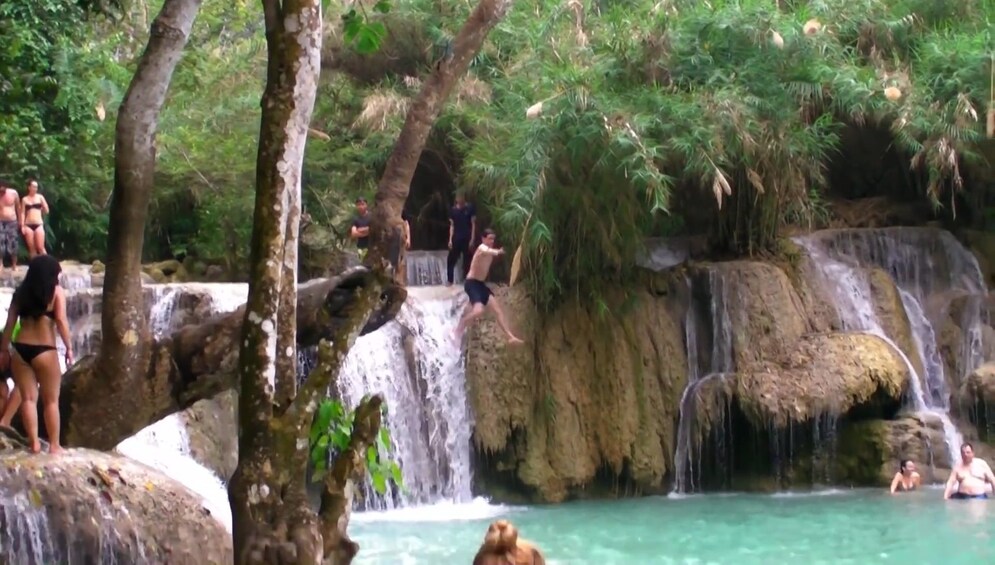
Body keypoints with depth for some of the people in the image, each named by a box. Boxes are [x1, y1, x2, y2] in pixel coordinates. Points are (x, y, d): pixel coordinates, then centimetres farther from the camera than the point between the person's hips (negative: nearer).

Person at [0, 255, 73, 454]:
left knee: (28, 398, 8)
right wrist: (69, 347, -6)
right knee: (51, 400, 5)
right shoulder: (56, 291, -1)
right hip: (44, 350, -4)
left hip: (20, 348, 4)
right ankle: (54, 445, 7)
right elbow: (61, 321, -11)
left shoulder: (21, 291, 10)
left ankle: (34, 442, 7)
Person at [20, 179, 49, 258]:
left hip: (39, 224, -1)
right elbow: (22, 213, 5)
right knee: (31, 248, 3)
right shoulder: (25, 199, 6)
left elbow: (46, 210, 6)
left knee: (40, 247, -7)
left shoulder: (40, 197, 6)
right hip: (28, 225, 1)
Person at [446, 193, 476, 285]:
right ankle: (450, 280, 14)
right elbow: (452, 225, 9)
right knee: (451, 260, 3)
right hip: (456, 238, 3)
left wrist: (472, 239, -9)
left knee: (467, 260, 2)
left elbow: (473, 224, -4)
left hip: (467, 238, -3)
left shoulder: (470, 208, -4)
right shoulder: (453, 210, 5)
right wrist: (450, 239, 2)